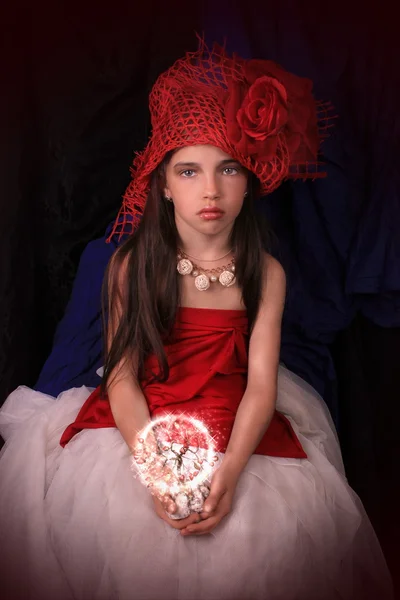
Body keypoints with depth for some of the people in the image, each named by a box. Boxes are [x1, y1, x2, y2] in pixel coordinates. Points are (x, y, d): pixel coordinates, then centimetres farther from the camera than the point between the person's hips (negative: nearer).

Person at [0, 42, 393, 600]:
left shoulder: (266, 274, -3)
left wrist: (230, 470, -25)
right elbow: (121, 376, -8)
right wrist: (153, 466, -23)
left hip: (237, 434, 1)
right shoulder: (131, 266, -5)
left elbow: (261, 386, -8)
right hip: (139, 428, 0)